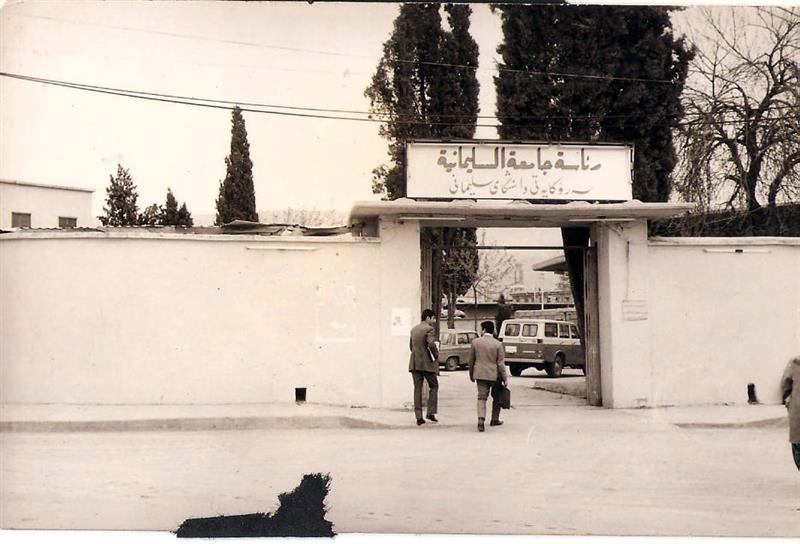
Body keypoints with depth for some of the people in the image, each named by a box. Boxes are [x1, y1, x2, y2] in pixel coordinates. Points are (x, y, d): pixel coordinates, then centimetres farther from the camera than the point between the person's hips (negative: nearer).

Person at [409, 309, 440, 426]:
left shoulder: (414, 329, 14)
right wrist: (436, 356, -7)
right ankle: (431, 413, 1)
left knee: (417, 389, 5)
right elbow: (431, 344, -21)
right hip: (426, 362, -6)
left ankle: (418, 417, 2)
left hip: (414, 362, 6)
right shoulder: (429, 329, -10)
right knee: (434, 386, 9)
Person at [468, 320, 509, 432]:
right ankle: (495, 419, 27)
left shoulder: (475, 342, -3)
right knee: (496, 398, 18)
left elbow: (471, 360, 5)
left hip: (480, 374, 1)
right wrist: (505, 378, -2)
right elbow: (500, 363, -9)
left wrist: (471, 375, 17)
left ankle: (481, 419, -19)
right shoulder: (497, 344, -9)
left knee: (481, 397, 1)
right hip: (494, 375, -1)